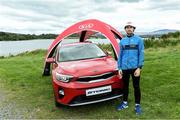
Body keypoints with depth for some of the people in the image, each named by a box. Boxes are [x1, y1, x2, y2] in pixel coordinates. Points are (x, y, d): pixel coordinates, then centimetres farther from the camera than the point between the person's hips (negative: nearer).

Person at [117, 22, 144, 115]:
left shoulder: (139, 40, -1)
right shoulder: (122, 41, 9)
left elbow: (141, 54, -5)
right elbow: (120, 55, 11)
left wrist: (139, 68, -13)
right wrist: (119, 68, 6)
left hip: (135, 67, -3)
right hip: (125, 68, 3)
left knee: (136, 86, 7)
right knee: (125, 86, 14)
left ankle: (137, 105, 22)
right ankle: (125, 103, 30)